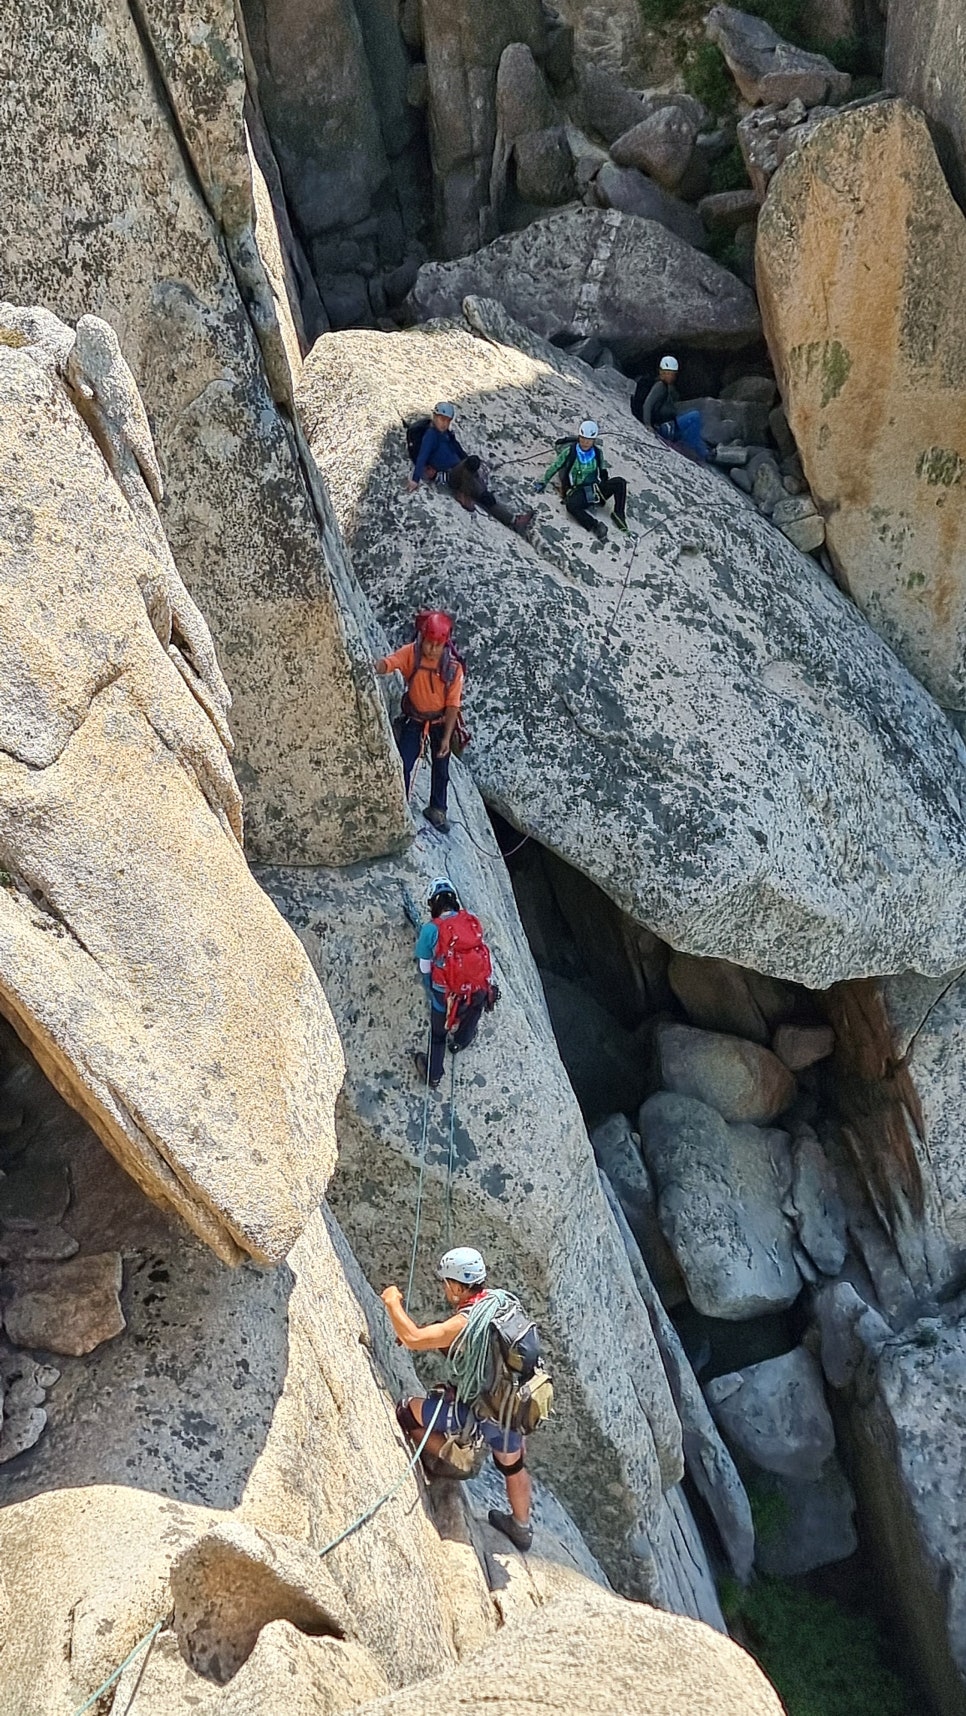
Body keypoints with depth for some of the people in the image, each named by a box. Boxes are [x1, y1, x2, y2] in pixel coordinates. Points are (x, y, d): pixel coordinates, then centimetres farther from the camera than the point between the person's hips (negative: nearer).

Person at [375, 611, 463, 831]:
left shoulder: (453, 667, -21)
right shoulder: (410, 654, -21)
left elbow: (453, 705, -18)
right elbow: (388, 663, -37)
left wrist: (447, 738, -19)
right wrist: (374, 668, -61)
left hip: (441, 721, 0)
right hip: (414, 719, 0)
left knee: (441, 768, 13)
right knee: (403, 765, -6)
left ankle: (437, 809, 35)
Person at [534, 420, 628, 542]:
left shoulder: (598, 452, 5)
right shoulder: (569, 451, -3)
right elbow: (554, 467, 6)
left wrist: (607, 488, 22)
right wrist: (543, 482, 6)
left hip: (596, 489, 3)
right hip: (579, 492, -3)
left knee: (620, 482, -21)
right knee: (571, 505, -40)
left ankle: (619, 514, -12)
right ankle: (595, 525, -40)